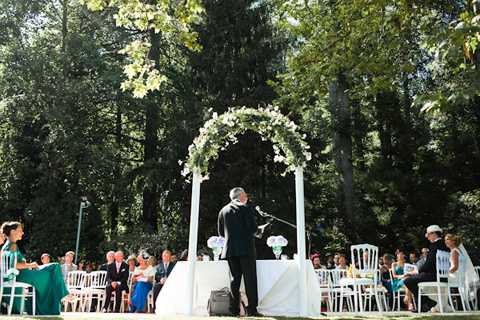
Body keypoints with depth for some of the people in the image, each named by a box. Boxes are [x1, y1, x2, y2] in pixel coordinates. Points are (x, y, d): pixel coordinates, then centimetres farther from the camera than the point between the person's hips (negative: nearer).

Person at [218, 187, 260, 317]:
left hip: (230, 250, 5)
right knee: (250, 279, -1)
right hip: (246, 249, -5)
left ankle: (234, 309, 9)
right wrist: (247, 233, 9)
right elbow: (253, 228, -12)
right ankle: (252, 309, -3)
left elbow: (221, 232, 11)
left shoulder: (223, 210, 9)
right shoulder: (246, 208, -5)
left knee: (235, 278, 10)